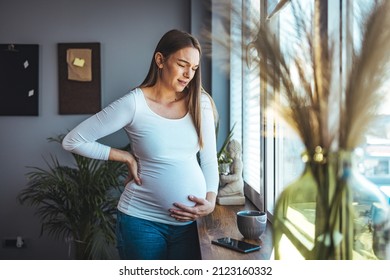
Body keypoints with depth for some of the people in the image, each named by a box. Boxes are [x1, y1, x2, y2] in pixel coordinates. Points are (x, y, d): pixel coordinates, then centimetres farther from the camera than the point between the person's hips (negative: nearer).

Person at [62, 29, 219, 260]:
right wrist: (128, 157, -8)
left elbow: (209, 159, 5)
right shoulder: (134, 103, -11)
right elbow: (73, 141, -8)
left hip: (190, 221, 4)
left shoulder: (200, 102, 0)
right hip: (142, 219, -3)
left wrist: (211, 201, -10)